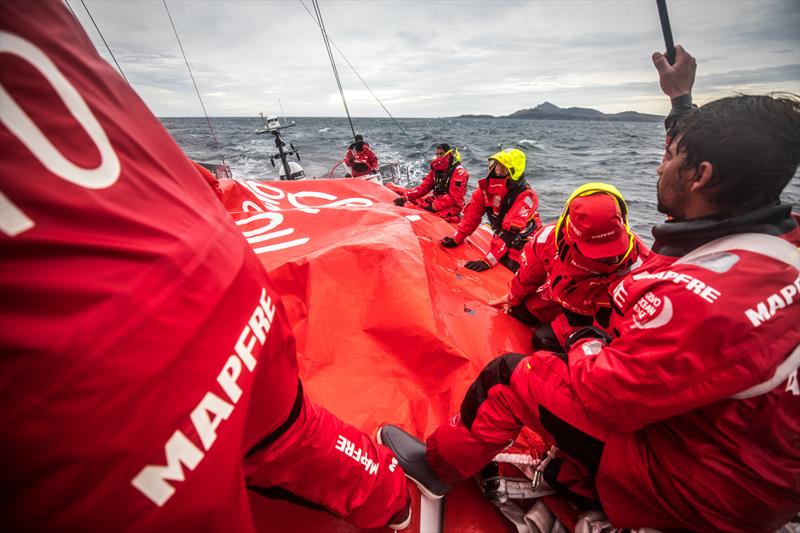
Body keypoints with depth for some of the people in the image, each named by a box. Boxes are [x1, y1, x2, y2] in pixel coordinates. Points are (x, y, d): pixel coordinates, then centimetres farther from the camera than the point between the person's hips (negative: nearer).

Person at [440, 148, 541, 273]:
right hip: (502, 243, 5)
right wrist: (456, 239, -7)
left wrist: (489, 260, -35)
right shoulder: (488, 185, -5)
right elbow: (472, 214, -1)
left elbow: (510, 232, -29)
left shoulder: (525, 196, -22)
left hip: (523, 248, -5)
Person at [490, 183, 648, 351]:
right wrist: (513, 298, 12)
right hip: (560, 298, 5)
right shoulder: (549, 237, -31)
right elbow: (529, 274, -6)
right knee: (518, 310, 13)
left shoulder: (635, 266, -40)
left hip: (596, 316, -4)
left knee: (546, 340, -19)